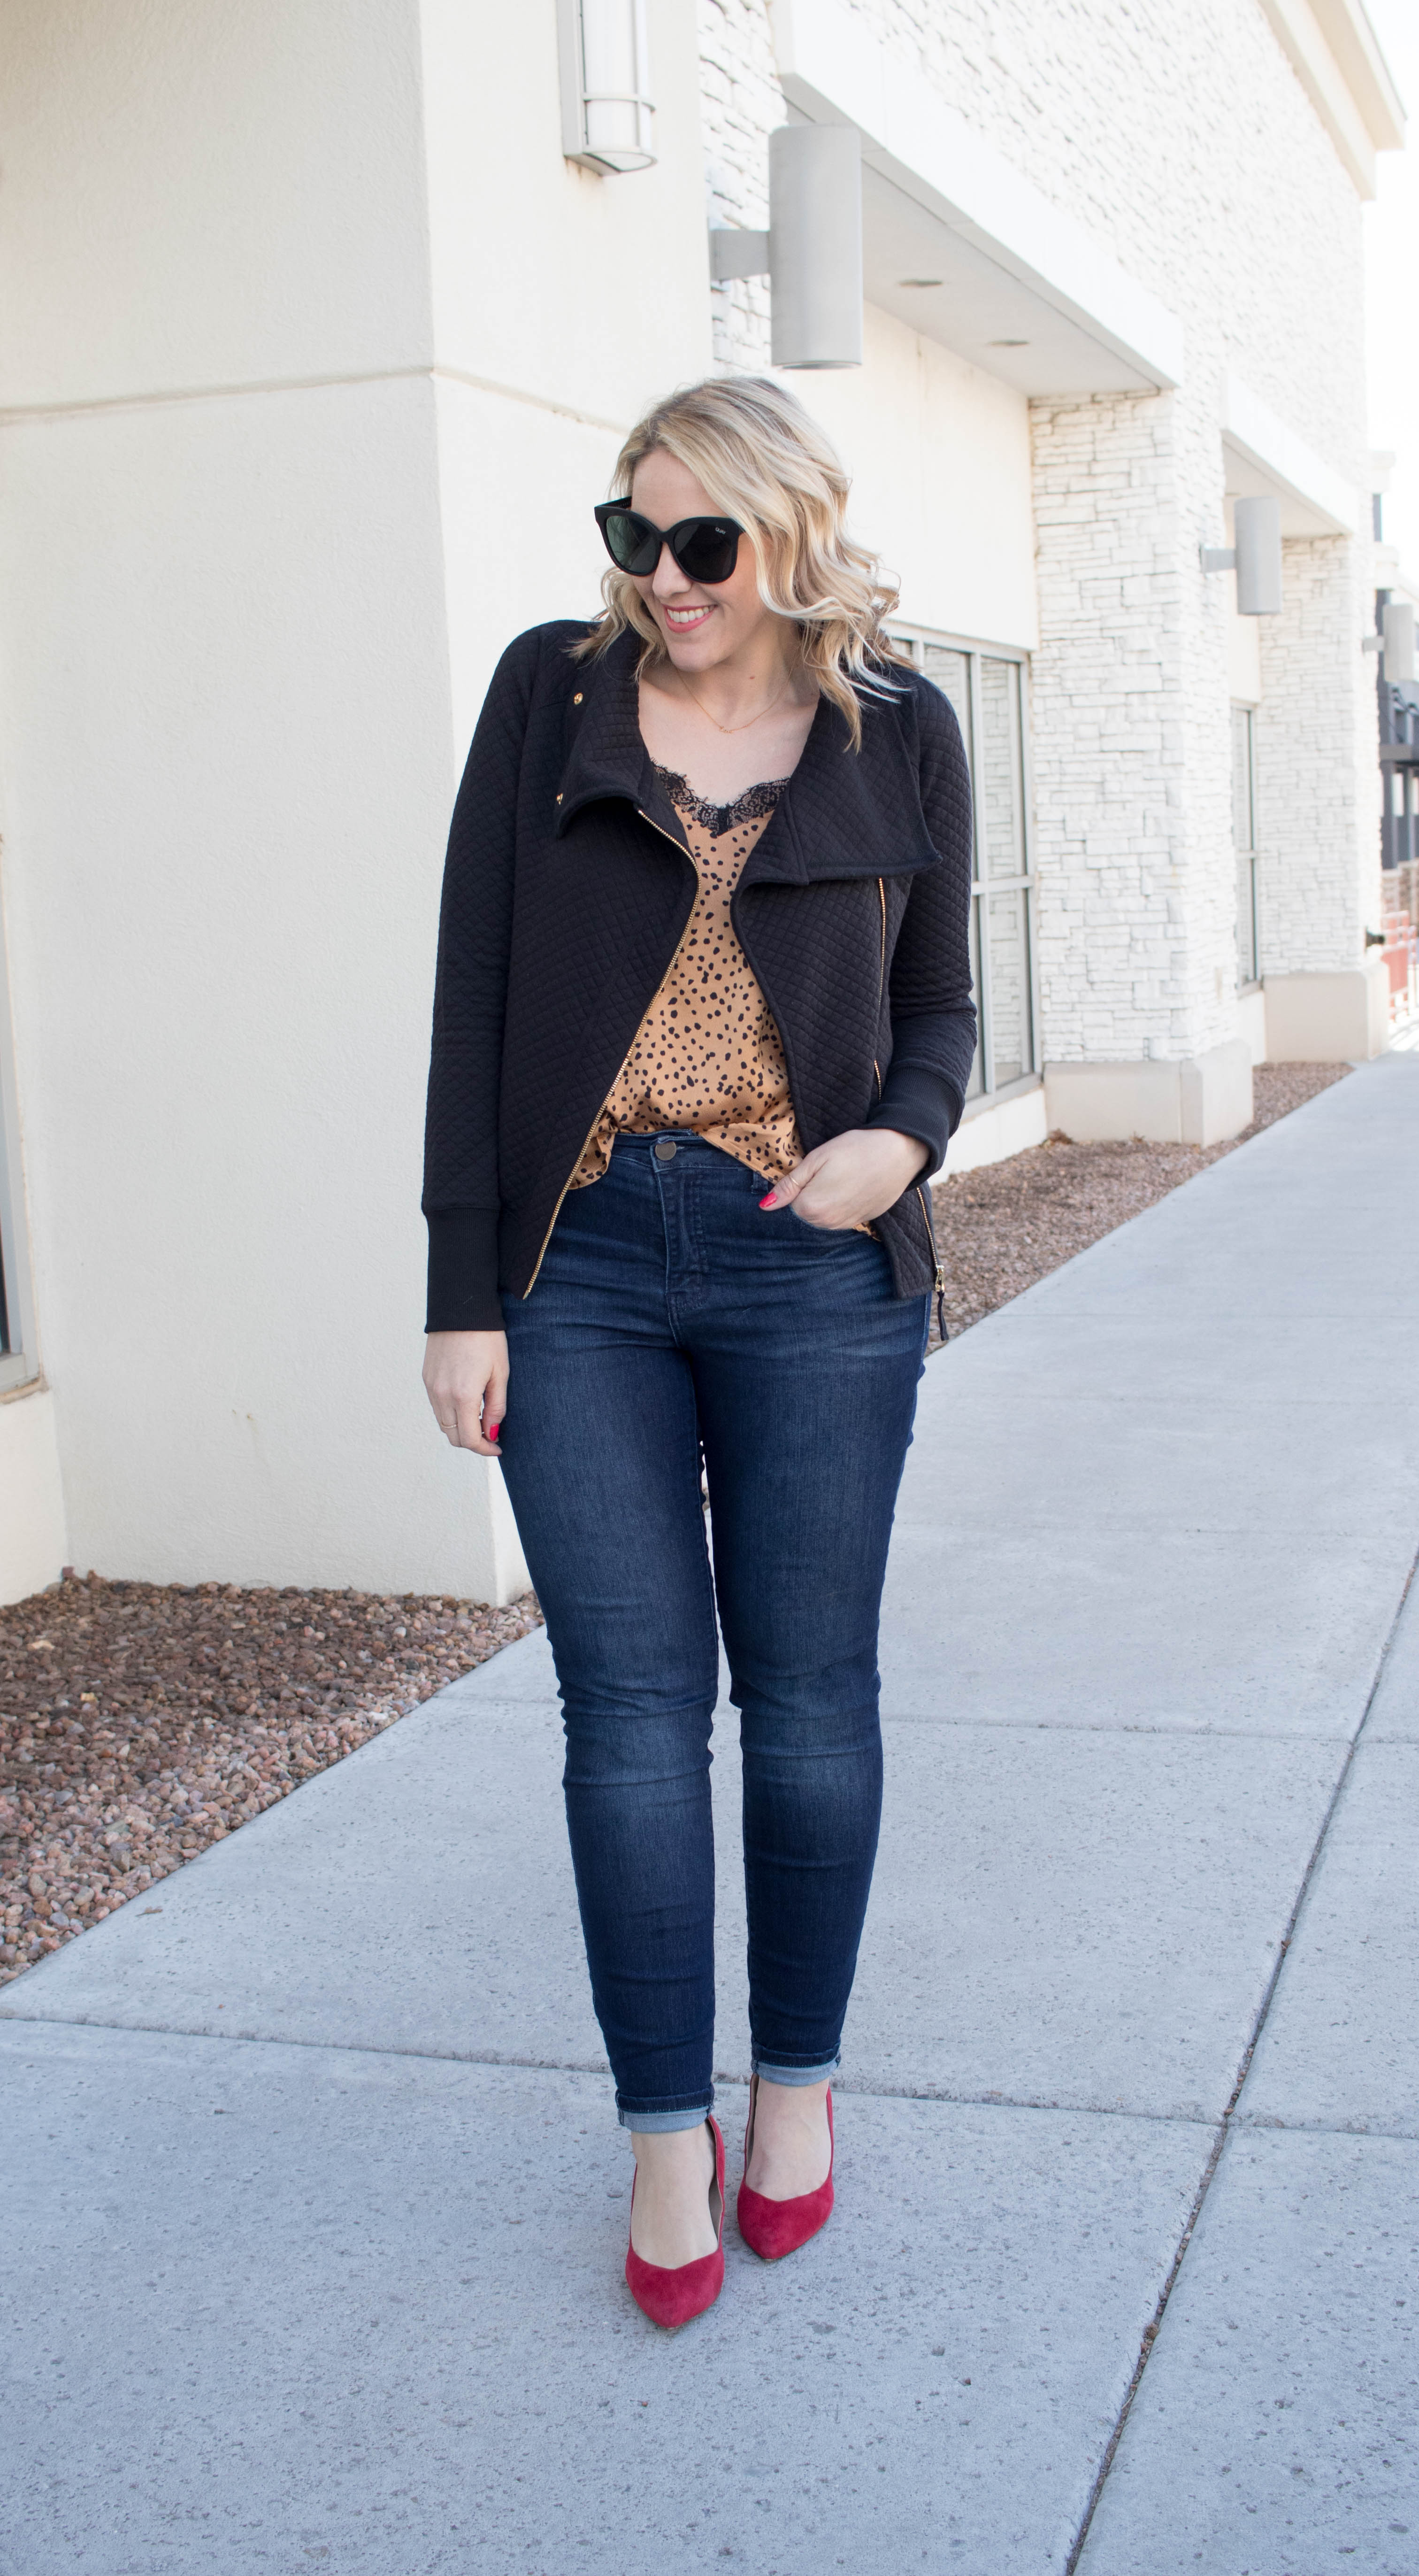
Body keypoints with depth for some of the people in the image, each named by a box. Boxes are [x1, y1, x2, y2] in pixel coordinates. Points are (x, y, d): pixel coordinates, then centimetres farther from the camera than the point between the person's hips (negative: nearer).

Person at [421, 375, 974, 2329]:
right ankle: (667, 2126, 17)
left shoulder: (899, 733, 5)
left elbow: (941, 1006, 12)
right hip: (580, 1265, 0)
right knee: (630, 1708, 2)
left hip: (815, 1272, 0)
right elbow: (475, 994, 2)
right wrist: (464, 1291, -3)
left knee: (808, 1697, 8)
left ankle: (799, 2078, 28)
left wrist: (904, 1138, -12)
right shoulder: (549, 697, 4)